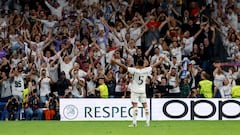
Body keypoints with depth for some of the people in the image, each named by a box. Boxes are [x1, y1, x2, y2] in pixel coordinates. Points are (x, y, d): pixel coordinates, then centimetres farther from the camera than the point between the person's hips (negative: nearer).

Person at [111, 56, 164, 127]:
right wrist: (160, 60, 28)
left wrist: (115, 62, -18)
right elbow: (154, 65, 11)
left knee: (135, 105, -7)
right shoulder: (146, 70, -4)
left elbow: (124, 67, -19)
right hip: (143, 91, 4)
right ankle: (147, 121, 9)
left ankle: (134, 122, -13)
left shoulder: (135, 70, -14)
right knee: (145, 105, 10)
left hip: (135, 91, -4)